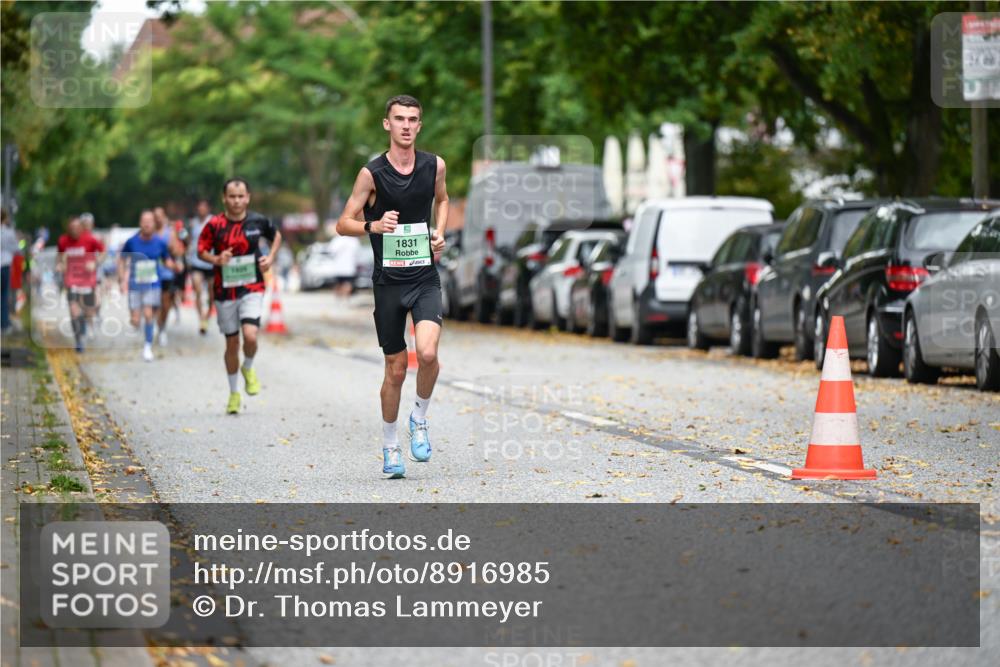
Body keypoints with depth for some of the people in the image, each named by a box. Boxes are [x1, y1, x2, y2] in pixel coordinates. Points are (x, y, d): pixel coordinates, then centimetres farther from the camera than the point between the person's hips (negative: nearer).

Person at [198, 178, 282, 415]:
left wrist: (270, 257, 1)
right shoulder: (214, 224, -6)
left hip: (252, 289, -1)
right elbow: (201, 250, 2)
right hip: (225, 291, 1)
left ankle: (248, 369, 13)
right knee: (232, 343, 8)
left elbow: (276, 236, 17)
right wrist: (216, 259, -17)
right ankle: (234, 393, 25)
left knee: (250, 335, -20)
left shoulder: (258, 221, -2)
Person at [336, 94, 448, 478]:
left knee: (427, 353, -22)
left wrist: (440, 233, 6)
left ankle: (420, 418, 5)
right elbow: (343, 224, -3)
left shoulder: (435, 166, 2)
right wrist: (374, 225, -23)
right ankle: (390, 446, 25)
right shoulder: (372, 173, -7)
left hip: (425, 277, 1)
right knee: (395, 369, 5)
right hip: (389, 281, -1)